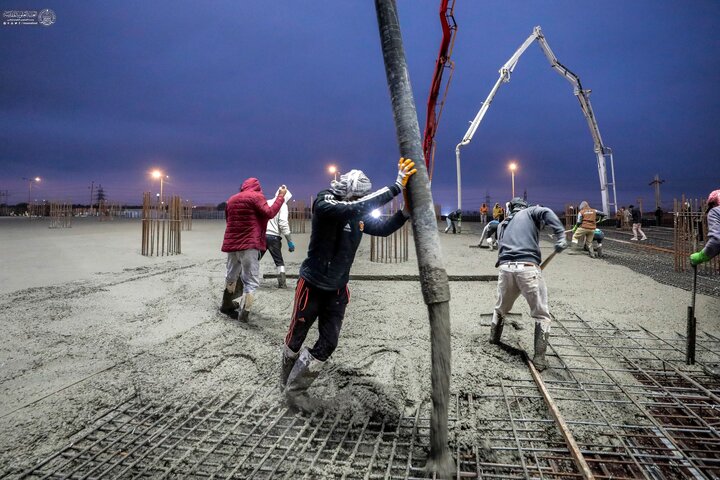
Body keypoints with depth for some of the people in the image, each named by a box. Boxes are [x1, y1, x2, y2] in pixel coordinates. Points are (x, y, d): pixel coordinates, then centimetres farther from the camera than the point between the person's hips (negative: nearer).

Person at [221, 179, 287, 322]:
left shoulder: (231, 200, 17)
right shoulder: (256, 196, -3)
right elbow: (269, 213, -14)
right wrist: (281, 196, -7)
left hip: (231, 243, 7)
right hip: (249, 244, -7)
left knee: (231, 276, 23)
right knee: (251, 280, -2)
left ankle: (226, 305, 33)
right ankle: (244, 312, -10)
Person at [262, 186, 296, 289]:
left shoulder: (267, 203, 18)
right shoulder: (282, 205, -1)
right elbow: (283, 223, -12)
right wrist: (290, 241, -11)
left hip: (261, 235, 5)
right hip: (273, 236, -4)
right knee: (279, 261, 8)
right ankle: (282, 283, 5)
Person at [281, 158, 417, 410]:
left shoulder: (359, 216, -3)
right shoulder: (324, 205, -23)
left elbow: (383, 228, 6)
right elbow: (355, 207, -40)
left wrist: (405, 212, -13)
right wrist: (396, 186, -41)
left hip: (338, 290, 5)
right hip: (312, 286, -5)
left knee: (328, 344, 7)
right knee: (296, 339, 13)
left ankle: (296, 388, 27)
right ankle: (285, 378, 44)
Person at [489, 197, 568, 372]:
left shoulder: (503, 225, 29)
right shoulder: (530, 212, 15)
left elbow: (502, 244, 21)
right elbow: (547, 213, -6)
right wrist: (560, 235, -17)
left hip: (506, 268, 5)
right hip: (528, 268, -4)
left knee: (500, 309, 27)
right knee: (542, 315, 8)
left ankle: (493, 340, 45)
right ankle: (539, 358, 6)